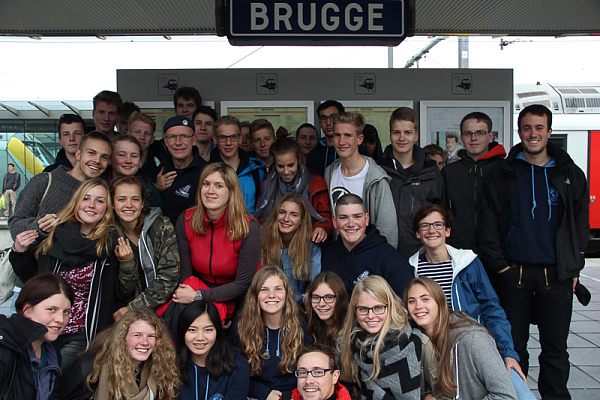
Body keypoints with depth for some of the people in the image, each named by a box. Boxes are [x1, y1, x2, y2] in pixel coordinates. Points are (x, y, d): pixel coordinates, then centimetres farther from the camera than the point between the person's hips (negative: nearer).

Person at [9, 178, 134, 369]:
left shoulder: (112, 245, -5)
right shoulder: (55, 234, 3)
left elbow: (121, 294, -4)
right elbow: (30, 278, 16)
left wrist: (127, 264, -18)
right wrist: (19, 253, 0)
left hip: (80, 337, -3)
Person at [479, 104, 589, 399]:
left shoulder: (570, 174, 8)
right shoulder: (502, 174, 5)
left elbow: (581, 224, 10)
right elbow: (488, 223, 3)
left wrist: (574, 268, 2)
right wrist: (498, 264, -5)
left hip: (557, 274, 1)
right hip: (513, 272, 0)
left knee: (555, 348, 6)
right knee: (513, 345, 7)